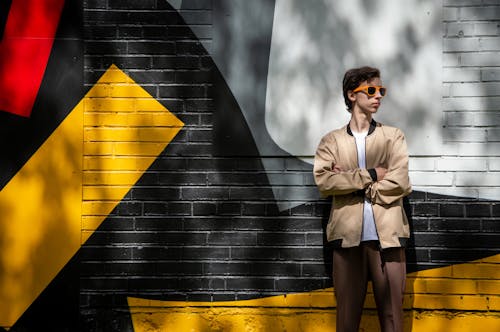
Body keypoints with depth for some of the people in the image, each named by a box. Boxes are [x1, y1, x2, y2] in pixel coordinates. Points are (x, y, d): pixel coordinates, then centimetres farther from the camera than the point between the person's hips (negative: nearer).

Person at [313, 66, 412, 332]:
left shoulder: (393, 136, 12)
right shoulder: (331, 141, 11)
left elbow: (400, 184, -3)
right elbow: (323, 181, -7)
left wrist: (348, 182, -2)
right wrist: (370, 175, -8)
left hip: (387, 237, 0)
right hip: (348, 237, 0)